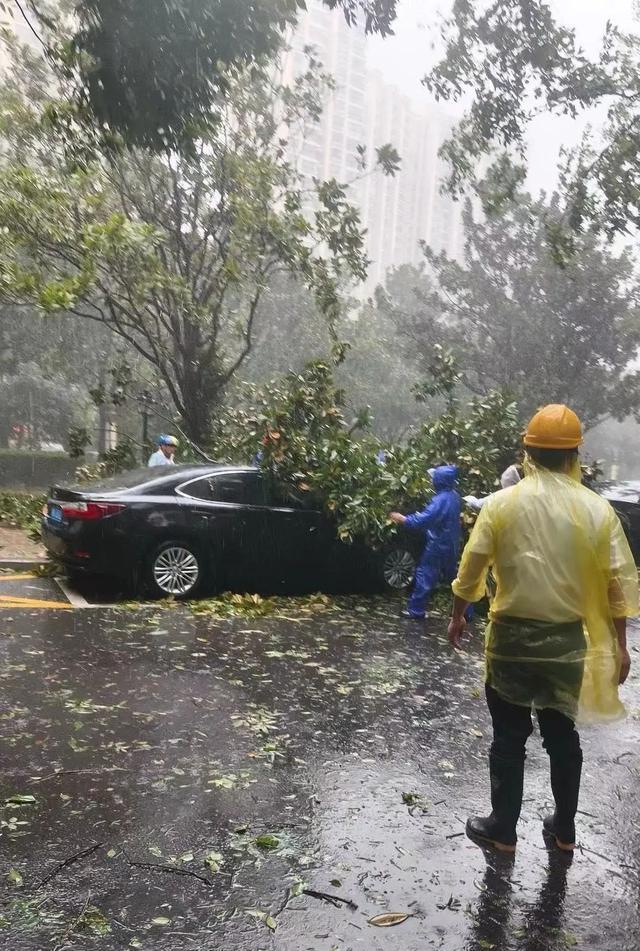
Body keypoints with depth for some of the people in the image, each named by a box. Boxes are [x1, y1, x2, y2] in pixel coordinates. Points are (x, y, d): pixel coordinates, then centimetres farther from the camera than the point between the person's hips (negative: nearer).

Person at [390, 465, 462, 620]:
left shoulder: (440, 500, -25)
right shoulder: (455, 497, 3)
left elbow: (422, 520, -28)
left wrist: (401, 519, -19)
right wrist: (422, 515, 16)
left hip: (438, 546, -8)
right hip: (451, 545, 9)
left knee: (425, 575, 2)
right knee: (453, 576, 19)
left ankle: (416, 610, 9)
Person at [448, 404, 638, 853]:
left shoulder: (502, 503, -9)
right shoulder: (597, 509, -6)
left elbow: (471, 566, -5)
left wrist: (458, 615, 10)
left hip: (512, 635, -1)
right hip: (568, 639, 2)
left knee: (509, 737, 11)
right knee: (563, 735, 17)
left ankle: (503, 829, 23)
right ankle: (565, 829, 31)